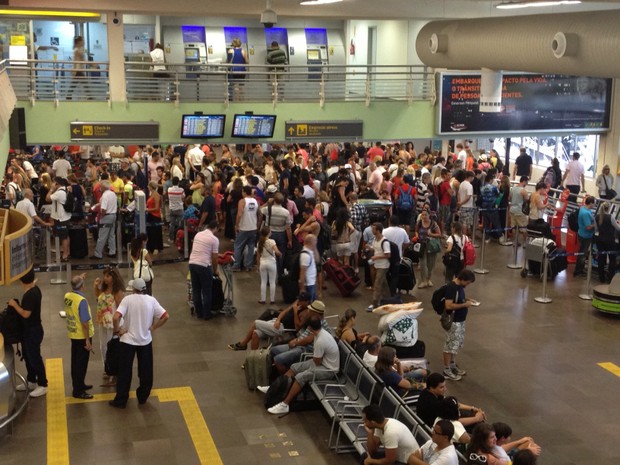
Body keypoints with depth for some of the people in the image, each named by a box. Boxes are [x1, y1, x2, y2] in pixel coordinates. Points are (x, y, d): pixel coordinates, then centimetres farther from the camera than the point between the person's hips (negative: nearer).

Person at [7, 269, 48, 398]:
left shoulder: (30, 294, -26)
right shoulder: (34, 289, 4)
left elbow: (25, 314, -25)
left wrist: (14, 304, -15)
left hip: (33, 331, -10)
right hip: (29, 330, 10)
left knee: (34, 358, -1)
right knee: (27, 356, 19)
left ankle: (42, 385, 8)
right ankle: (31, 382, 32)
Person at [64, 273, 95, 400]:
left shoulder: (67, 296, -2)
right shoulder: (81, 300, -25)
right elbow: (84, 322, -24)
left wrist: (79, 279, 26)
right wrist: (87, 340, -19)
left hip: (73, 334, 8)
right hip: (82, 336, -8)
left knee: (75, 361, 20)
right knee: (81, 363, 2)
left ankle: (78, 384, 34)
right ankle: (78, 391, 8)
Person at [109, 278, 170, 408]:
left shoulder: (128, 299, -13)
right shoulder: (151, 300, -5)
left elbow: (116, 317, -24)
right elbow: (165, 316, -9)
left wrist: (117, 330, -8)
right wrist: (153, 327, 2)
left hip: (128, 340, -2)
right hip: (145, 340, 2)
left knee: (125, 372, 7)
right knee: (145, 371, 17)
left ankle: (120, 401, 13)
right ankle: (142, 397, 28)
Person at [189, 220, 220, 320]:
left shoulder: (198, 234, 14)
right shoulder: (214, 239, -5)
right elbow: (214, 257, -5)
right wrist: (215, 270, 11)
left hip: (192, 263, 6)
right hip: (203, 265, -6)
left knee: (196, 290, 14)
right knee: (206, 291, 6)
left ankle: (199, 312, 21)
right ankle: (207, 314, 13)